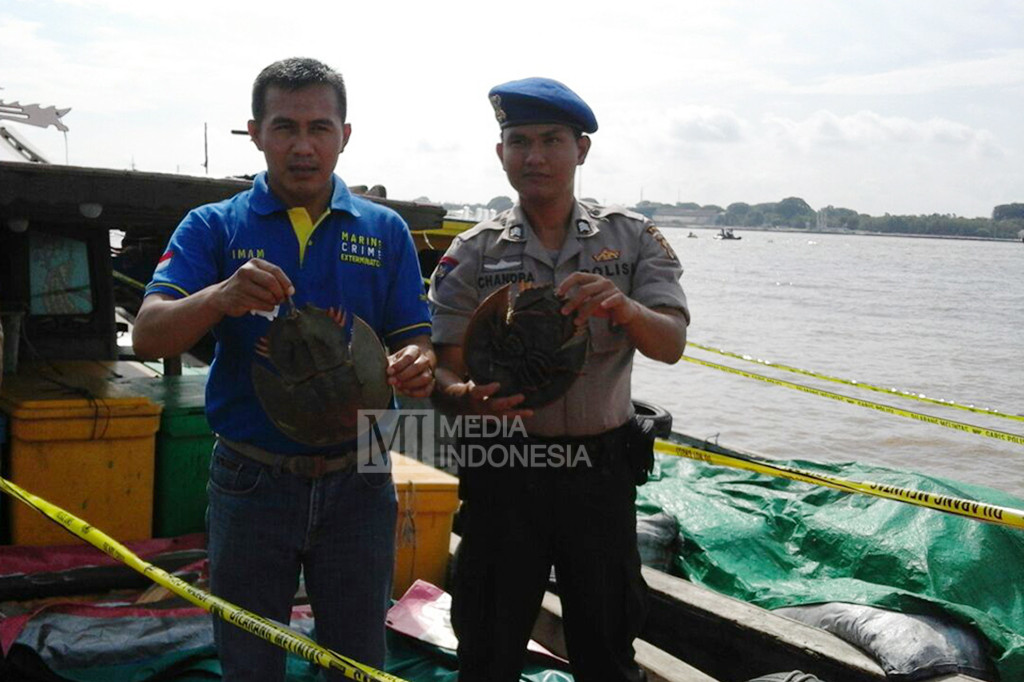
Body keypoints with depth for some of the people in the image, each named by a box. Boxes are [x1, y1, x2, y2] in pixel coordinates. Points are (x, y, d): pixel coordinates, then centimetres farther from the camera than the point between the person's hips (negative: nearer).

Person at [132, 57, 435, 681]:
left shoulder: (385, 231, 3)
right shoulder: (212, 228, -1)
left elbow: (416, 344, 1)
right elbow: (149, 337, -12)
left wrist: (416, 367, -25)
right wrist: (220, 297, -33)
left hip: (356, 484, 1)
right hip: (251, 483, 0)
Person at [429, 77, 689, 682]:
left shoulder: (633, 240, 2)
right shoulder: (474, 254, 1)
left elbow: (671, 345, -8)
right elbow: (444, 370, -4)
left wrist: (623, 308, -30)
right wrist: (465, 397, -28)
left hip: (602, 467, 1)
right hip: (504, 468, 0)